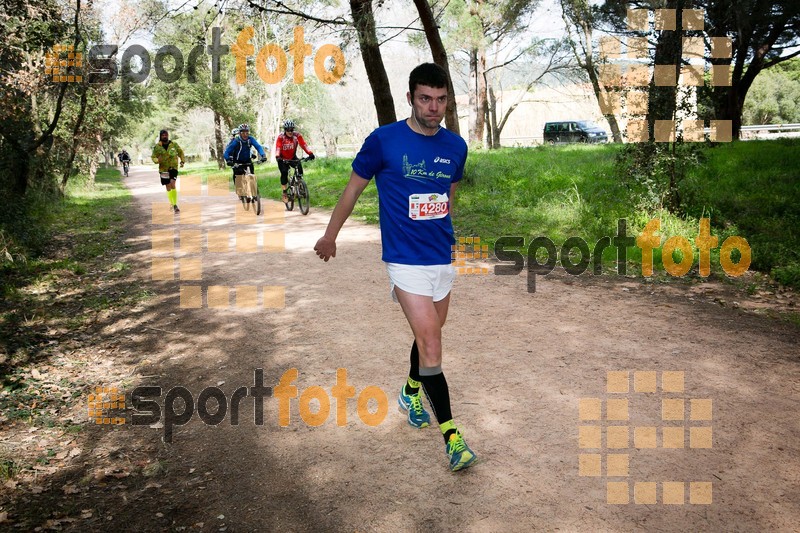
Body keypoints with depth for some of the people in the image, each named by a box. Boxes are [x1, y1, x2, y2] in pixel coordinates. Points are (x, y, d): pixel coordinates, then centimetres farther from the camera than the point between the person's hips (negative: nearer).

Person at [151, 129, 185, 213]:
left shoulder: (174, 144, 0)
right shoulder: (157, 147, -2)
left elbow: (180, 152, 15)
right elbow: (153, 157, 2)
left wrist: (182, 161, 4)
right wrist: (157, 160, -20)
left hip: (173, 168, -1)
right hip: (164, 169, 1)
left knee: (173, 185, -18)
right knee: (168, 187, 6)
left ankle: (175, 205, -12)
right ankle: (172, 204, 20)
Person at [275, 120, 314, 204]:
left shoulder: (297, 135, -16)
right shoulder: (281, 137, -21)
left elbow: (303, 144, -26)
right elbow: (278, 147, -31)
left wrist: (310, 153, -41)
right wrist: (277, 156, -51)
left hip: (293, 157, 2)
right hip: (283, 159, -2)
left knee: (299, 167, -26)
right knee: (284, 173, -22)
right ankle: (284, 193, -9)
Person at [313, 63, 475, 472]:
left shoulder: (456, 146, 3)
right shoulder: (383, 141, -10)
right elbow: (354, 188, 2)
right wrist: (330, 236, 11)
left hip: (443, 257, 5)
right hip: (405, 259, -5)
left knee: (428, 335, 18)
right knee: (431, 342, -11)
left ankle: (411, 392, 45)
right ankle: (450, 434, -4)